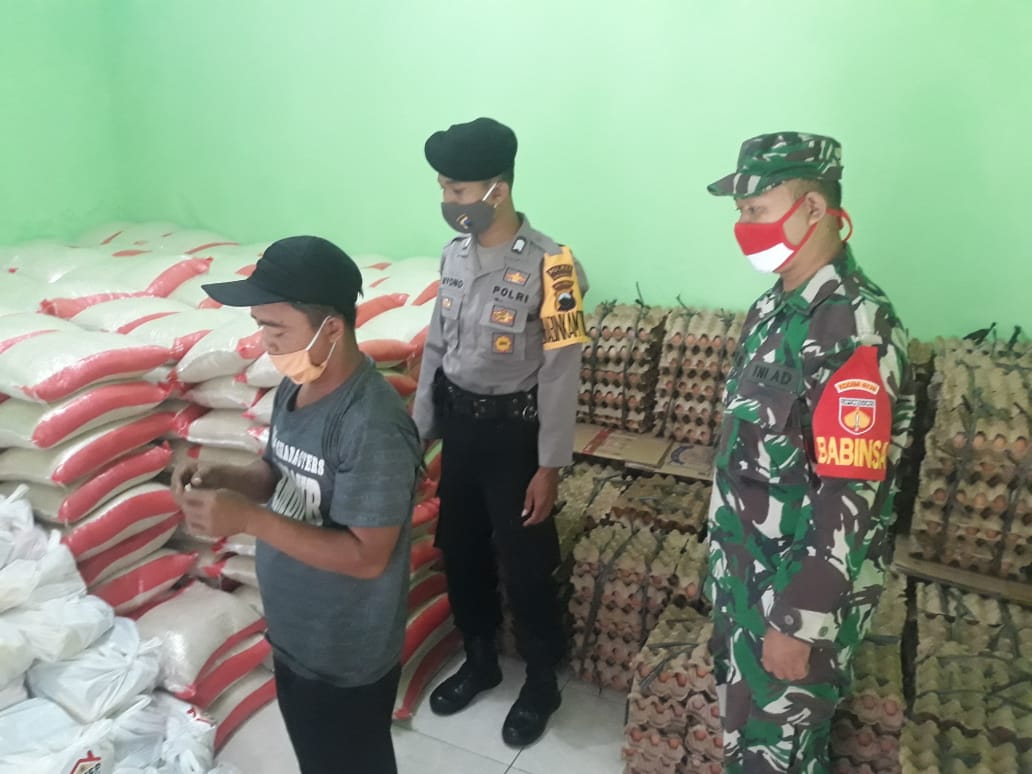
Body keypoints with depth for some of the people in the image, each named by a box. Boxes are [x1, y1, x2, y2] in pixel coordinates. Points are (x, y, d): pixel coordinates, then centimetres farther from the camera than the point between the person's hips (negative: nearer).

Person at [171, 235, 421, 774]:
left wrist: (247, 519, -32)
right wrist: (223, 479, -10)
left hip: (347, 656, -8)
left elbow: (367, 556, -29)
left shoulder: (373, 426, -32)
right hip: (294, 635, 8)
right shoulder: (294, 387, -4)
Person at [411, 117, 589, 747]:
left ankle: (542, 683, 32)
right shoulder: (456, 253, 2)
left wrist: (549, 467, -15)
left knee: (526, 566, 8)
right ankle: (480, 660, 41)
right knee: (460, 551, 18)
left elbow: (561, 374, -16)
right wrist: (418, 428, 11)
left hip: (514, 431, -6)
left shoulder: (551, 267, -19)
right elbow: (437, 347, 10)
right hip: (458, 424, 7)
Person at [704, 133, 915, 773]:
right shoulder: (778, 305, 4)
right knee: (743, 715, 24)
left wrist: (799, 625, -22)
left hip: (801, 582, -8)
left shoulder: (855, 329, -25)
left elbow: (850, 499, -26)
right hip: (748, 564, 8)